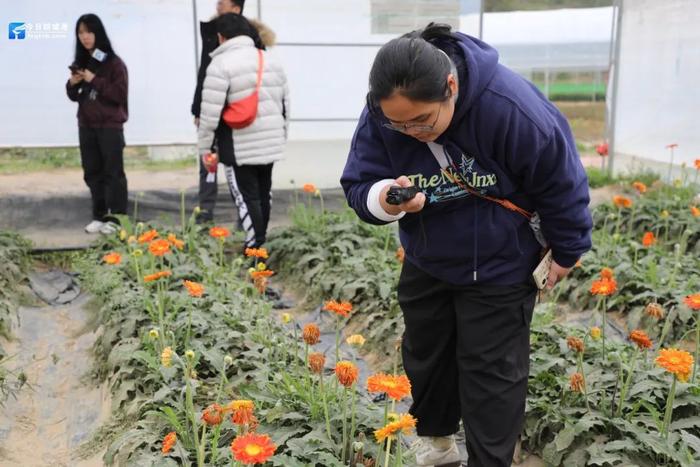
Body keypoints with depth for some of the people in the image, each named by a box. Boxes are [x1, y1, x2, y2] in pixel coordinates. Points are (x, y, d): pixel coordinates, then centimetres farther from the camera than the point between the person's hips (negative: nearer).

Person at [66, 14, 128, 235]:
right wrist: (72, 84, -4)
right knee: (92, 173, 9)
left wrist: (95, 80, -19)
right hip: (86, 126, 6)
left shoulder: (114, 63, -8)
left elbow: (120, 94, -15)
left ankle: (116, 218, 3)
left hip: (110, 126, -6)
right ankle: (100, 216, 17)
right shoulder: (80, 62, 11)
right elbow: (75, 96, 16)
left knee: (112, 172, -1)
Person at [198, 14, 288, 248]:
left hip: (239, 147, -7)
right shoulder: (271, 60, 11)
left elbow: (210, 112, -14)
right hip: (270, 143, 7)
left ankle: (255, 249, -4)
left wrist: (205, 148, -4)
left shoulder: (221, 64, -11)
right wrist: (281, 137, 24)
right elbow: (285, 104, 16)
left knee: (246, 198, -2)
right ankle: (260, 244, 26)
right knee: (262, 195, 16)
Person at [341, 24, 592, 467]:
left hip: (498, 268, -4)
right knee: (425, 357, 19)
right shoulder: (381, 115, -22)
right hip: (426, 263, 4)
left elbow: (561, 181, -17)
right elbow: (358, 185, -13)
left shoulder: (511, 107, -32)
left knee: (491, 371, 4)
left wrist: (567, 251, -4)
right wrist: (384, 199, -38)